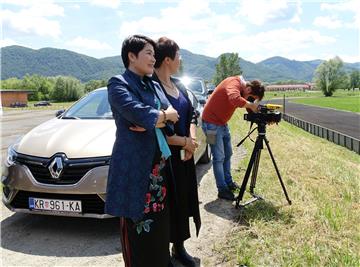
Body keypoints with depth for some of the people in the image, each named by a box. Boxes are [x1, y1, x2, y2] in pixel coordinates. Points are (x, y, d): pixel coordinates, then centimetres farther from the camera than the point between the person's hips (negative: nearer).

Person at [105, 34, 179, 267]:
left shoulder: (154, 86, 15)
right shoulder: (118, 84, -7)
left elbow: (172, 115, 6)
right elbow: (141, 114, -22)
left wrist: (153, 120, -13)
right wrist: (164, 116, -3)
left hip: (159, 163, 7)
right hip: (134, 165, -6)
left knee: (160, 222, 13)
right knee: (137, 225, 3)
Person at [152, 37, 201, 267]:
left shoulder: (178, 84, 8)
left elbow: (192, 114, 11)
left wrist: (192, 139, -7)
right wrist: (183, 141, -15)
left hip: (184, 155, 7)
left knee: (182, 201, 15)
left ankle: (179, 247, 33)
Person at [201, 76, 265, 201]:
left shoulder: (242, 90, 8)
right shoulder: (233, 83, -21)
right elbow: (235, 99, -42)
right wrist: (251, 105, -29)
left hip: (222, 123, 10)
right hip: (212, 123, -10)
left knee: (227, 154, 16)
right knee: (219, 157, -7)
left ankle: (229, 183, 29)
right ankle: (222, 190, 1)